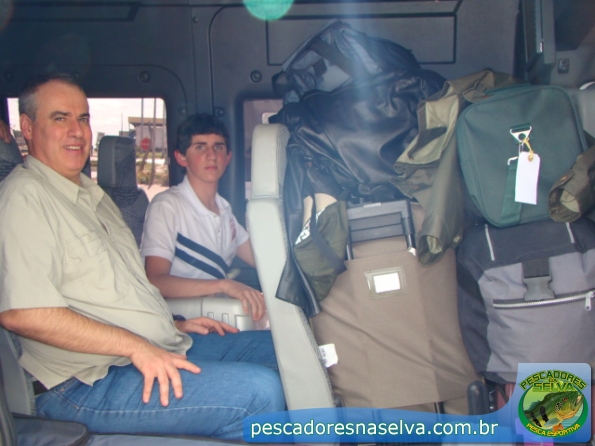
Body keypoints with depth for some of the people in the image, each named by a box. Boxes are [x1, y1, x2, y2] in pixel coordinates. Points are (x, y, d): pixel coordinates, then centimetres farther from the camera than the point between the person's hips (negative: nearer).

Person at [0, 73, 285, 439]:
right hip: (90, 382, -10)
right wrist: (135, 346, -21)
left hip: (162, 351, 10)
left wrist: (175, 326, 14)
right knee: (259, 390, -25)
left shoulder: (93, 196, 21)